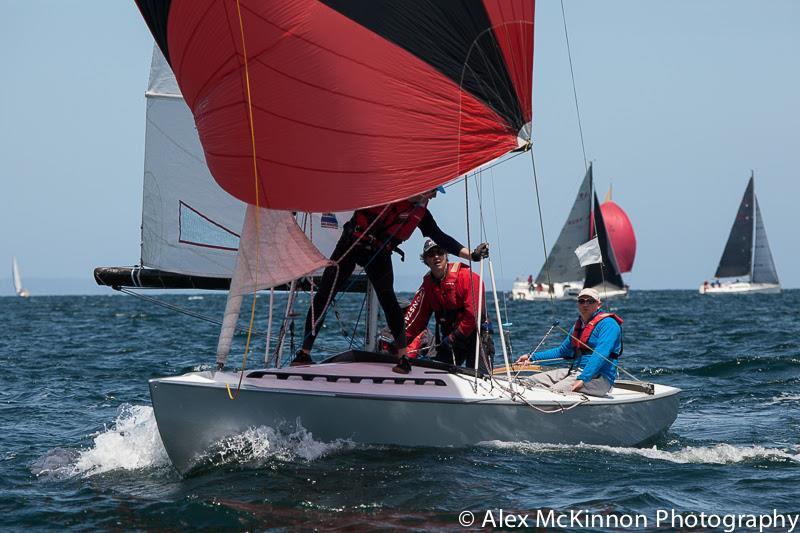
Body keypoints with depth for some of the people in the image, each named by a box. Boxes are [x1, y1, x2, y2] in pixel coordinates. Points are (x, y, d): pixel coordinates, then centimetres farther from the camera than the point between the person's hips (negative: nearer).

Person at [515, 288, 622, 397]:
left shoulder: (608, 323, -9)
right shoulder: (578, 325, 20)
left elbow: (601, 355, -23)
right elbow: (562, 351, 33)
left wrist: (582, 379, -33)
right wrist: (532, 357, 27)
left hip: (599, 377, -9)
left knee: (553, 392, -31)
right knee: (530, 381, -2)